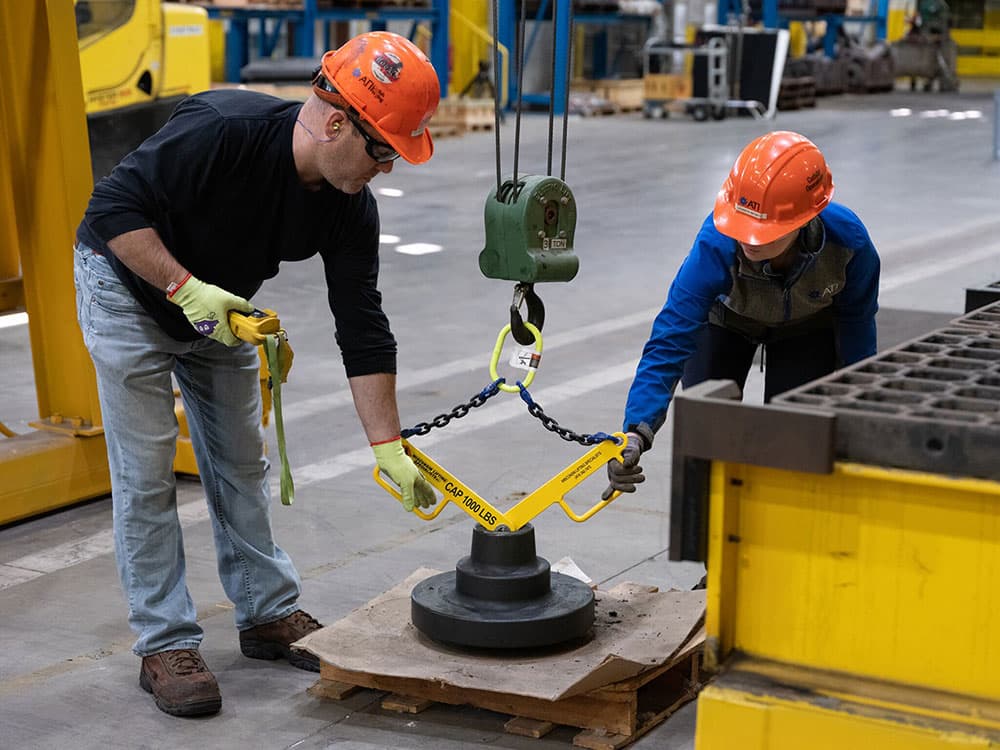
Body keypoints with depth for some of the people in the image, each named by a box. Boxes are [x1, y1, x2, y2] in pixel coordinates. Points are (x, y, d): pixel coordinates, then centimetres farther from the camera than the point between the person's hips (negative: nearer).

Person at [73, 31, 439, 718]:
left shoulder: (350, 207, -17)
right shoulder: (222, 131, -35)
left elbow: (362, 329, -13)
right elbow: (113, 208, -30)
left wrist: (389, 448, -15)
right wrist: (185, 288, -33)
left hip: (218, 306, 6)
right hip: (129, 285, -6)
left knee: (242, 461, 10)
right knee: (148, 471, -5)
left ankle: (270, 613, 23)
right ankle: (164, 645, 4)